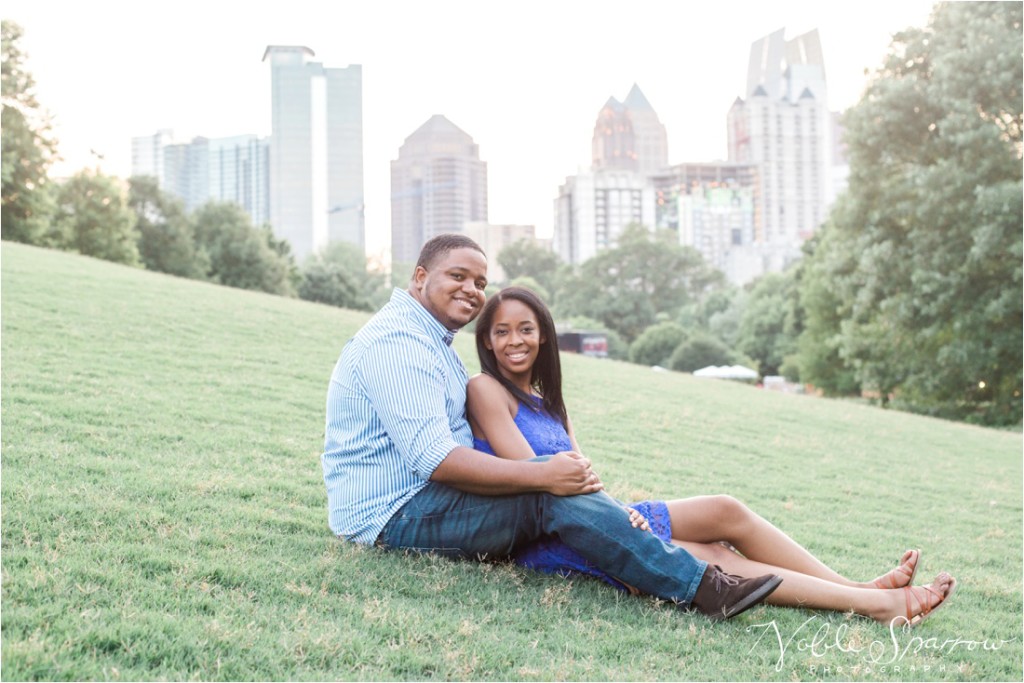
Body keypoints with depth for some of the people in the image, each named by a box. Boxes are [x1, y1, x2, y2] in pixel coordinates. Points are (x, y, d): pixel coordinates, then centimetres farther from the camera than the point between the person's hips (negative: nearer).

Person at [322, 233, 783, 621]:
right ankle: (701, 588, -24)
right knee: (554, 493, -24)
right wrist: (542, 475, -29)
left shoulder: (431, 339, 20)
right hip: (395, 514, -11)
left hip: (421, 500, 11)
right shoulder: (397, 341, -16)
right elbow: (434, 459, -26)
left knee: (556, 477, 6)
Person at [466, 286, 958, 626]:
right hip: (543, 539, -8)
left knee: (726, 512, -5)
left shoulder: (545, 399, 21)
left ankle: (865, 591, -2)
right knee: (715, 560, -19)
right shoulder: (485, 389, -4)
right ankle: (873, 601, -16)